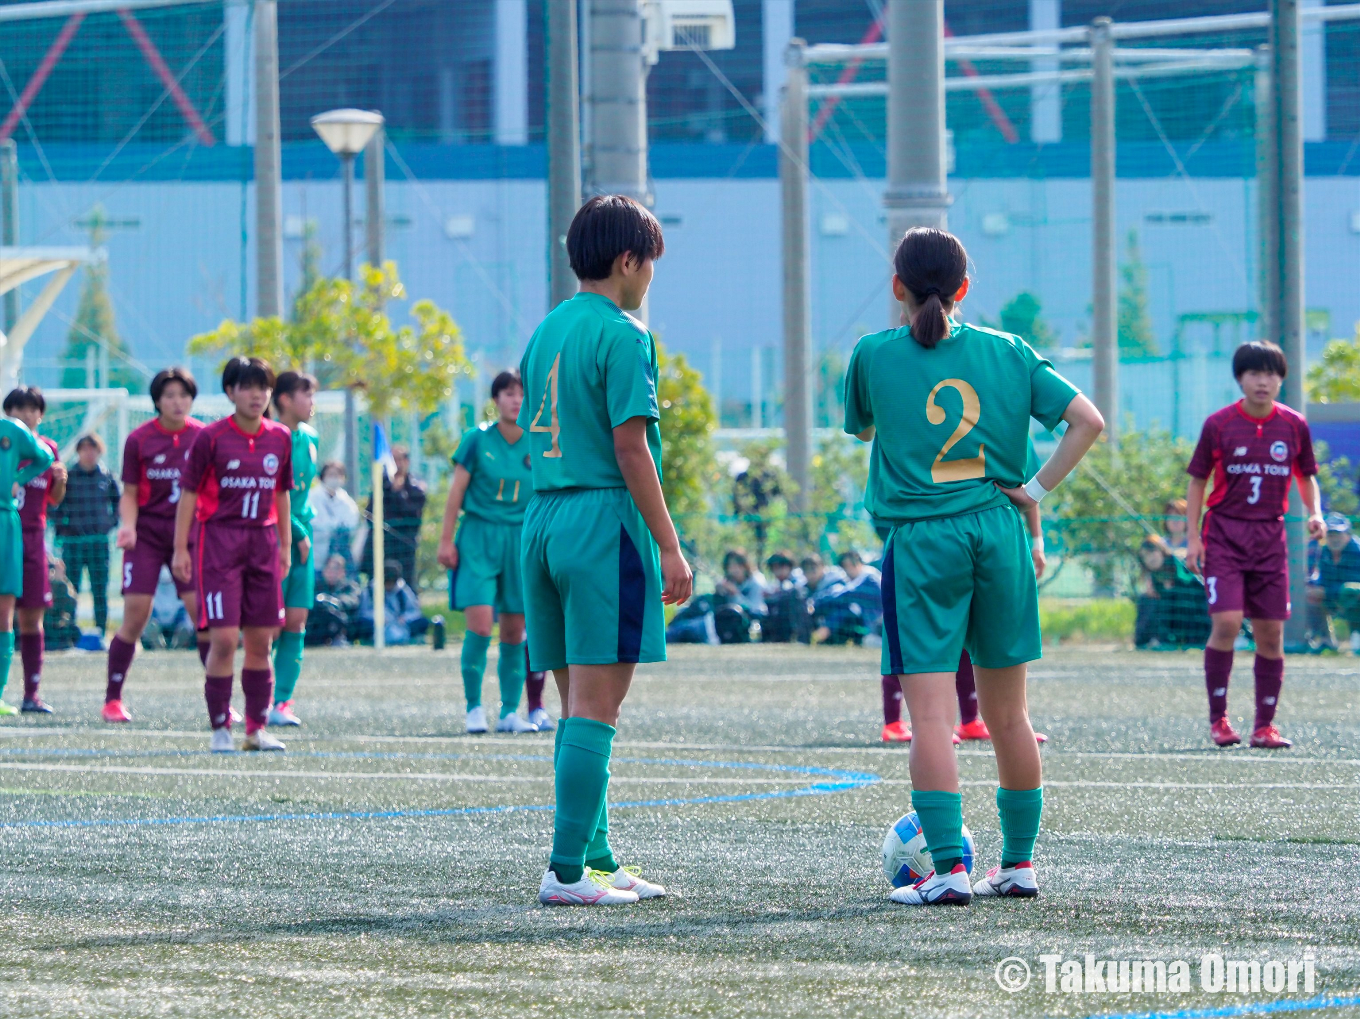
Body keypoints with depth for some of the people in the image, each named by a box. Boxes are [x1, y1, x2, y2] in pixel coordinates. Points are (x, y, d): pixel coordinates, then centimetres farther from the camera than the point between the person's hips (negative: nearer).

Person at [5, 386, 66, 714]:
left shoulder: (47, 449, 12)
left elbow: (54, 500, 19)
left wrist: (60, 481, -2)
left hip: (33, 537, 4)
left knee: (32, 617, 5)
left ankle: (31, 693, 9)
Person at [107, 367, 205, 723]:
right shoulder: (139, 439, -2)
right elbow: (130, 494, 3)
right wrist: (128, 526, -14)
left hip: (189, 533, 1)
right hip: (147, 534, -1)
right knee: (135, 616, -7)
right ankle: (112, 699, 3)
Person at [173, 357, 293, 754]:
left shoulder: (280, 438, 8)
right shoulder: (211, 437, -5)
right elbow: (188, 492, -2)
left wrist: (285, 546, 16)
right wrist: (180, 549, -5)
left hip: (263, 540, 4)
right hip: (219, 539, -4)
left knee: (260, 641, 5)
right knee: (224, 638, -11)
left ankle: (257, 727, 13)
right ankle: (220, 728, -4)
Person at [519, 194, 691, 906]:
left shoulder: (546, 331, 15)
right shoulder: (622, 335, -9)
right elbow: (630, 446, -14)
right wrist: (669, 546, -12)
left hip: (542, 521, 8)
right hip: (606, 523, -8)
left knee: (579, 706, 12)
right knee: (594, 709, -7)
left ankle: (596, 858, 15)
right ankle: (567, 870, -10)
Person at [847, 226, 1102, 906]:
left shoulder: (875, 356, 1)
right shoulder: (1007, 353, 7)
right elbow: (1088, 421, 1)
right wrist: (1036, 490, 3)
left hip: (920, 541, -3)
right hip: (999, 533, 3)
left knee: (930, 714, -7)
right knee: (1006, 714, 14)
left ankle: (949, 867, -17)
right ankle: (1018, 862, 20)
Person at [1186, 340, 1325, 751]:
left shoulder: (1294, 426, 3)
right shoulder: (1219, 424, -3)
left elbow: (1306, 475, 16)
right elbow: (1198, 480, 4)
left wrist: (1314, 514, -2)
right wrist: (1194, 537, -2)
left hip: (1270, 537, 3)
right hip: (1224, 534, -3)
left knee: (1271, 632, 1)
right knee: (1227, 623, -16)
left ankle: (1265, 725, 10)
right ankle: (1218, 718, -4)